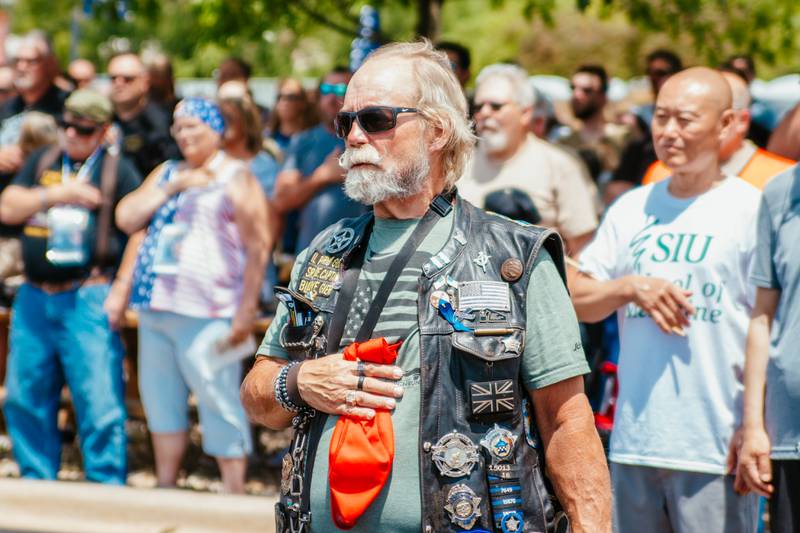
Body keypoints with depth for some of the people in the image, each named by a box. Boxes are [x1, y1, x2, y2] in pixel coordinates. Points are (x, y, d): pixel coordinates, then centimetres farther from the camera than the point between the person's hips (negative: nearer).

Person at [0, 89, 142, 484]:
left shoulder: (118, 171, 2)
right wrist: (57, 194, -8)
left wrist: (121, 291, -10)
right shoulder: (42, 162, 15)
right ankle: (36, 483, 21)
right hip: (34, 300, 5)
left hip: (88, 299, -5)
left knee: (99, 404, -8)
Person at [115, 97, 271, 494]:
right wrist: (172, 187, -4)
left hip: (205, 316, -7)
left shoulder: (235, 179, -3)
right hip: (154, 311, 7)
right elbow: (127, 218, 8)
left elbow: (258, 248, -9)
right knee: (160, 399, 13)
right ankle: (165, 488, 24)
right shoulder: (166, 173, 18)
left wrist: (245, 315, -15)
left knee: (218, 402, -7)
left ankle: (234, 497, -3)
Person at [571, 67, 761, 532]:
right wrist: (631, 287, -7)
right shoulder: (632, 209, 14)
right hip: (633, 441, 5)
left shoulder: (751, 210, -2)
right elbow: (575, 300, 14)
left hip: (714, 447, -5)